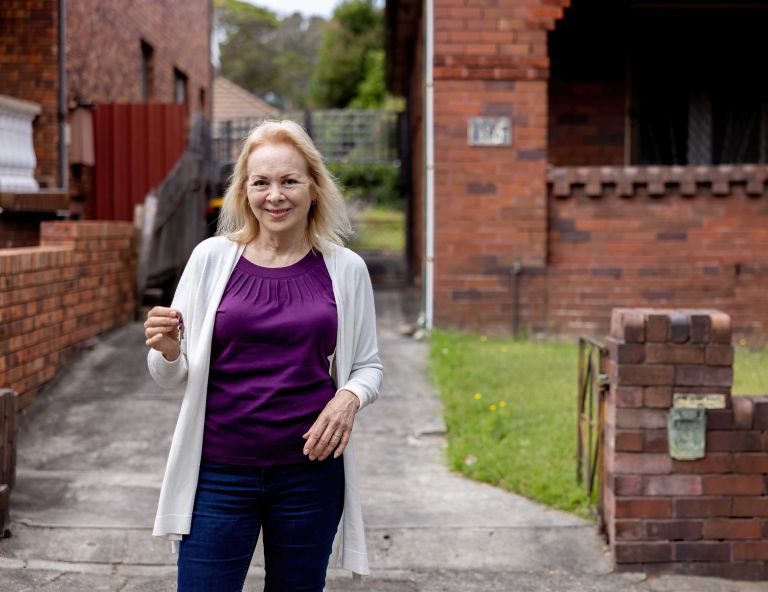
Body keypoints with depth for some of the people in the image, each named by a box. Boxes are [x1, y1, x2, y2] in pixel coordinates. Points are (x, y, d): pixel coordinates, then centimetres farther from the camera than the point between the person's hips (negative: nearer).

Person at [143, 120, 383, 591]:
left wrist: (350, 398, -11)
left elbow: (368, 366, 11)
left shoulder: (345, 269, 1)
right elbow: (174, 378, 4)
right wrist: (167, 351, -18)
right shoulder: (212, 258, -1)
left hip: (310, 473, 1)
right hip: (219, 472, -1)